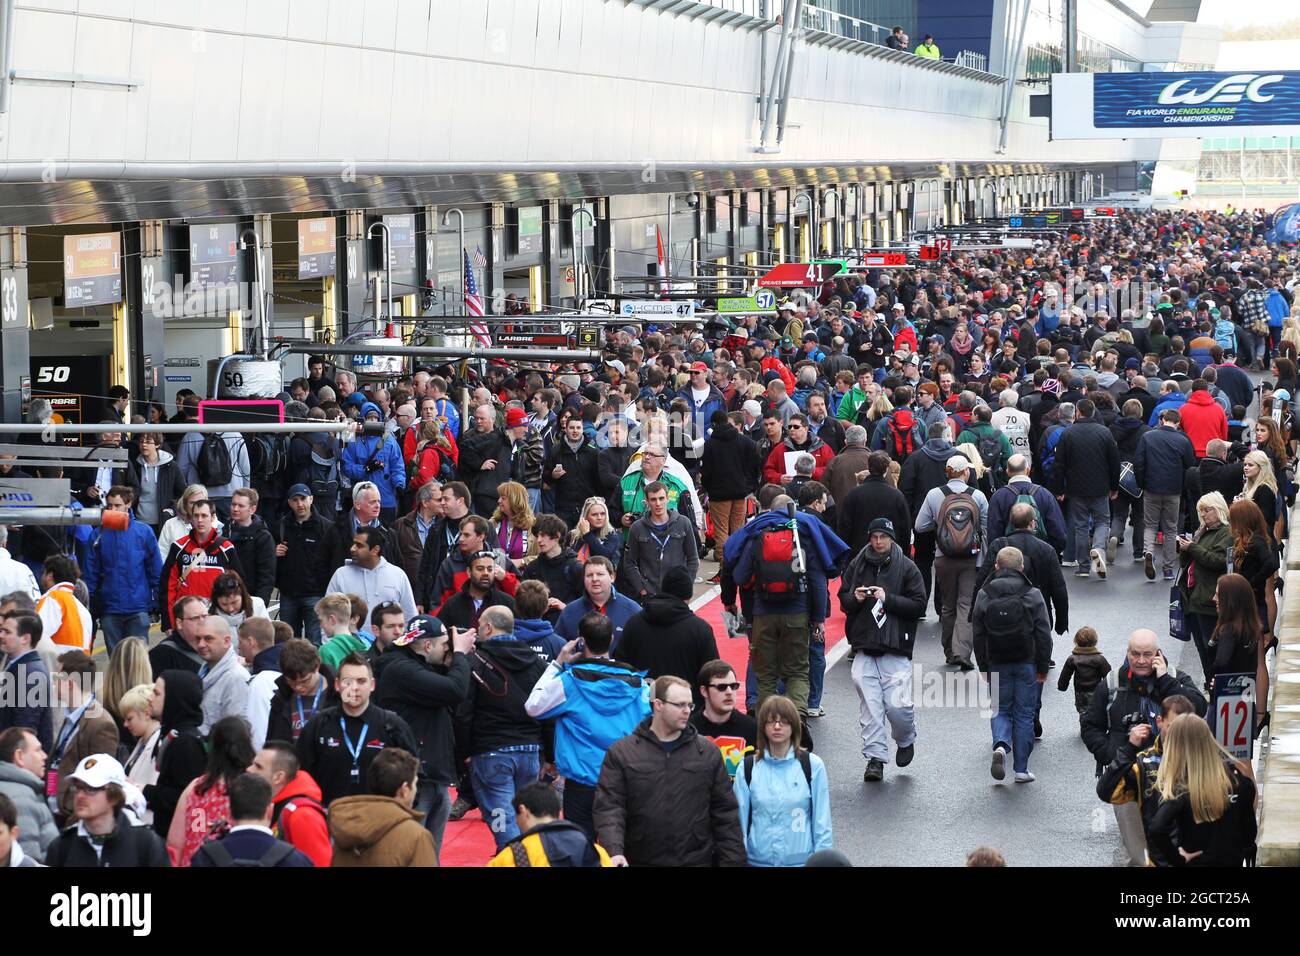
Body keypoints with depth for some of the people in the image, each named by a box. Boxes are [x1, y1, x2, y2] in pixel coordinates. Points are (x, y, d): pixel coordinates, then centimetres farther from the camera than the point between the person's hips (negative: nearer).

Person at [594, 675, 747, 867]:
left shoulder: (709, 753, 7)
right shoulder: (620, 753, 1)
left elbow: (725, 814, 7)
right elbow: (608, 808, -7)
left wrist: (733, 861, 0)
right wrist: (614, 851, -24)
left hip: (697, 860, 1)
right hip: (640, 860, -1)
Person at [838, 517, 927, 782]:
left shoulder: (907, 568, 1)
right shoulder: (857, 566, 9)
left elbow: (918, 606, -3)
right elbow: (843, 599, 16)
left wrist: (888, 599, -13)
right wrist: (855, 598, -7)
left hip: (896, 649, -3)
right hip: (864, 647, 3)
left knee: (897, 705, -9)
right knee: (869, 706, -2)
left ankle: (906, 740, 21)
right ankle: (874, 757, 4)